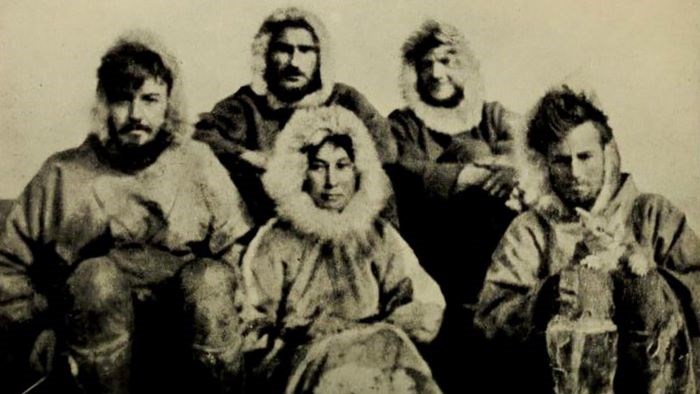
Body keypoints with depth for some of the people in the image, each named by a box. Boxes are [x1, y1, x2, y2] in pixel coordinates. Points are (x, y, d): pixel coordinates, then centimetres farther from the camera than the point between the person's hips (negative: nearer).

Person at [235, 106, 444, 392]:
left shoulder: (379, 236, 16)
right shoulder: (274, 242, 9)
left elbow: (426, 313, 5)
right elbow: (252, 336, 1)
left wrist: (363, 330, -11)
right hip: (299, 367, -3)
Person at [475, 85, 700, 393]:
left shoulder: (653, 214, 14)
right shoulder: (529, 231, 12)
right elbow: (490, 321, -2)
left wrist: (638, 264, -13)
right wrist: (555, 291, -16)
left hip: (654, 367, 1)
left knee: (656, 295, -27)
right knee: (585, 281, -27)